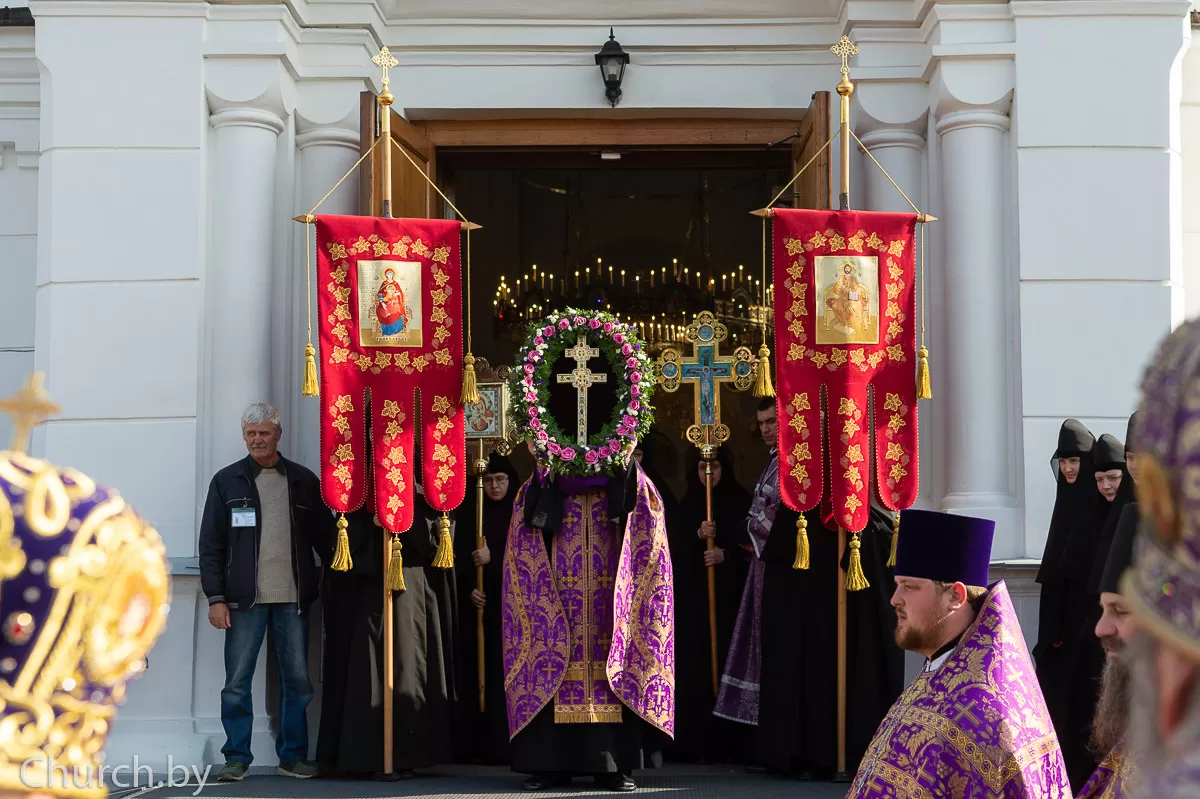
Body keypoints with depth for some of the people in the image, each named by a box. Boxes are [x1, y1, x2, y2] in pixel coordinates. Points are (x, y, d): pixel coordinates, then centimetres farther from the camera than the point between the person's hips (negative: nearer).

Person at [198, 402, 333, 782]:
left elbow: (325, 539, 11)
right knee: (237, 683, -1)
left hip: (293, 598, 1)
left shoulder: (303, 481, 9)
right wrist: (215, 598, -4)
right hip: (244, 599, -1)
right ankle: (236, 758, 8)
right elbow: (210, 545, 3)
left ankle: (293, 757, 14)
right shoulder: (227, 481, 5)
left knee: (298, 680, 4)